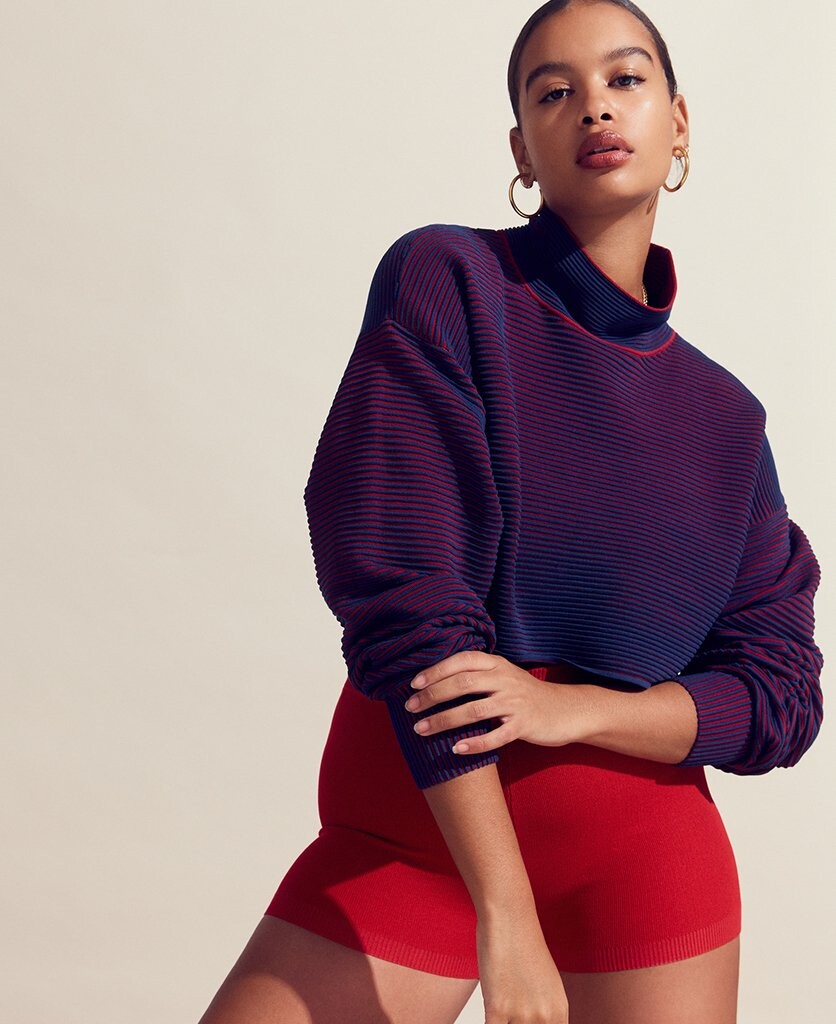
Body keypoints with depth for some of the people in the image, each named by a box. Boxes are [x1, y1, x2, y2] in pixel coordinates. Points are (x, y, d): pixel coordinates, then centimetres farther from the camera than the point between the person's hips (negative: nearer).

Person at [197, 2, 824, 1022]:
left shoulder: (723, 417, 6)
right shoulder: (447, 281, -5)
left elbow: (780, 693, 4)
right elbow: (403, 592, -14)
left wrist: (570, 708, -16)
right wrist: (507, 917, -19)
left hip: (640, 849, 3)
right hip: (407, 828, -2)